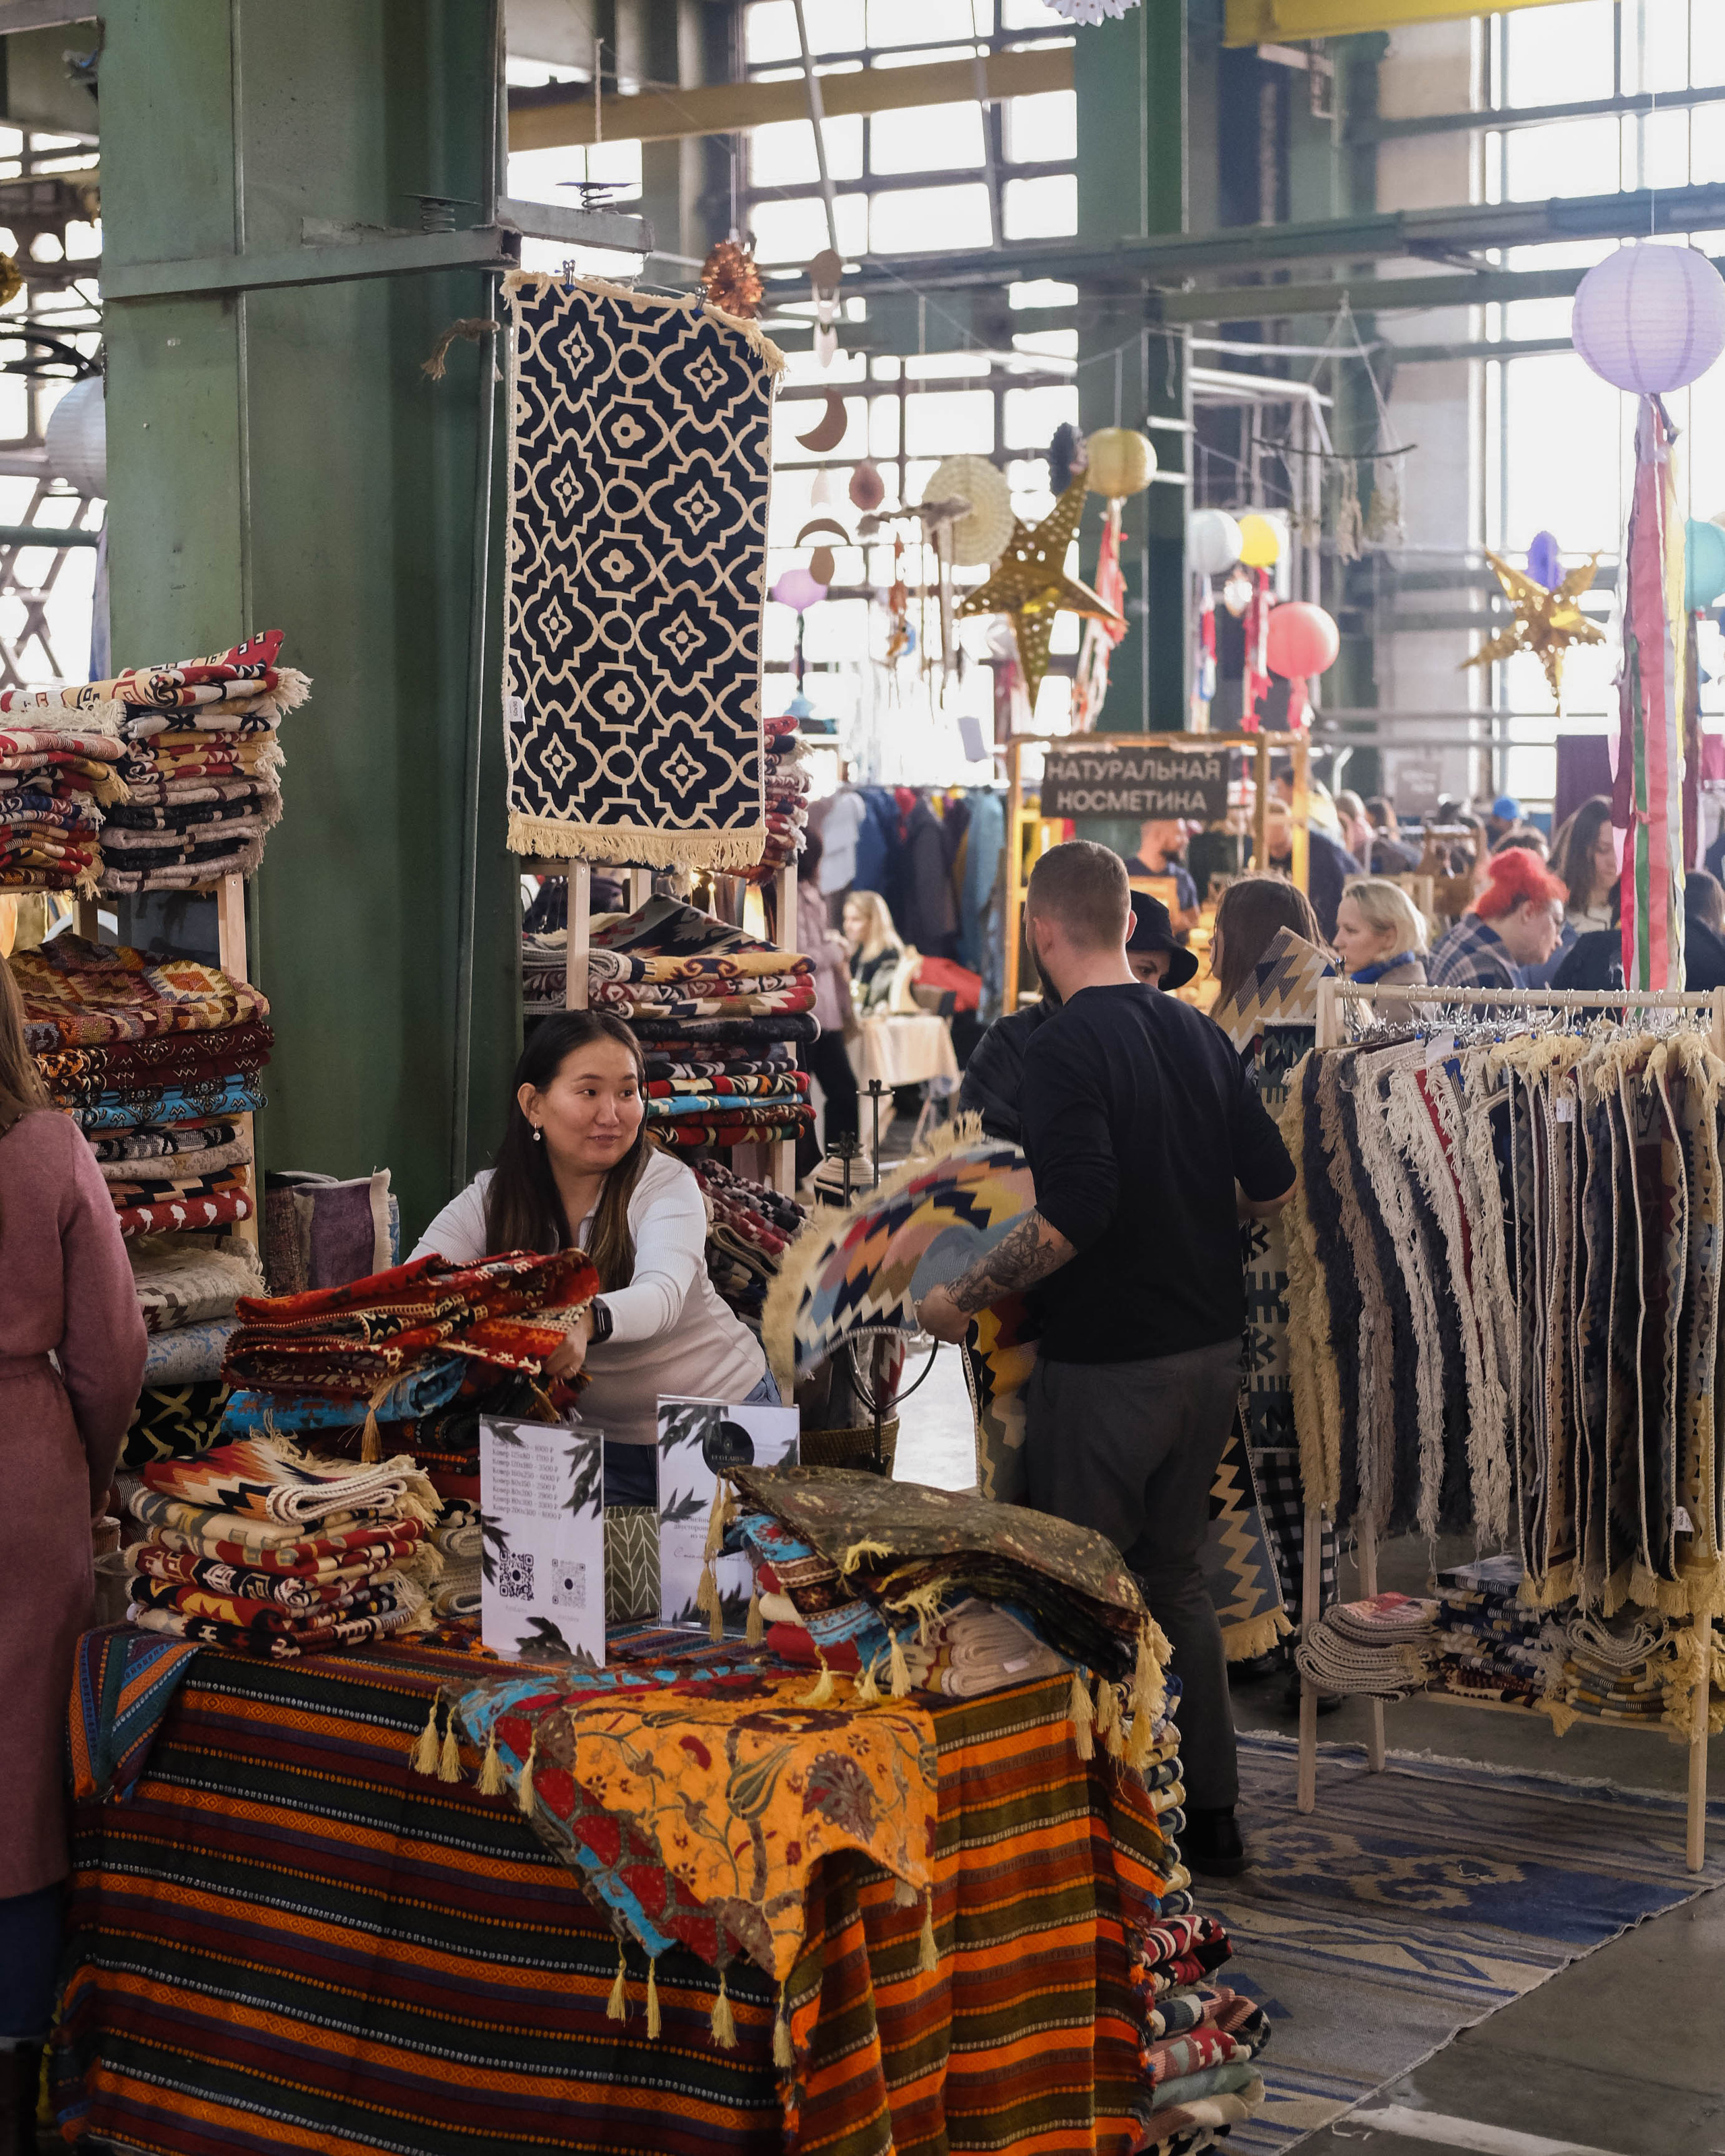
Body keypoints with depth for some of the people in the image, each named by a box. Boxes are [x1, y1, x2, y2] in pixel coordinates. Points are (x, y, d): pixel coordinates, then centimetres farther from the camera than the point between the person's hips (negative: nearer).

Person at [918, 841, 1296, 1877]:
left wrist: (963, 1298, -17)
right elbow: (1273, 1183, 10)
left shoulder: (1064, 1047, -16)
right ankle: (1214, 1815, 23)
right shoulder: (1199, 1033, 6)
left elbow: (1075, 1211, -27)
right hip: (1211, 1350, 7)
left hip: (1105, 1358, -7)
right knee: (1177, 1574, 19)